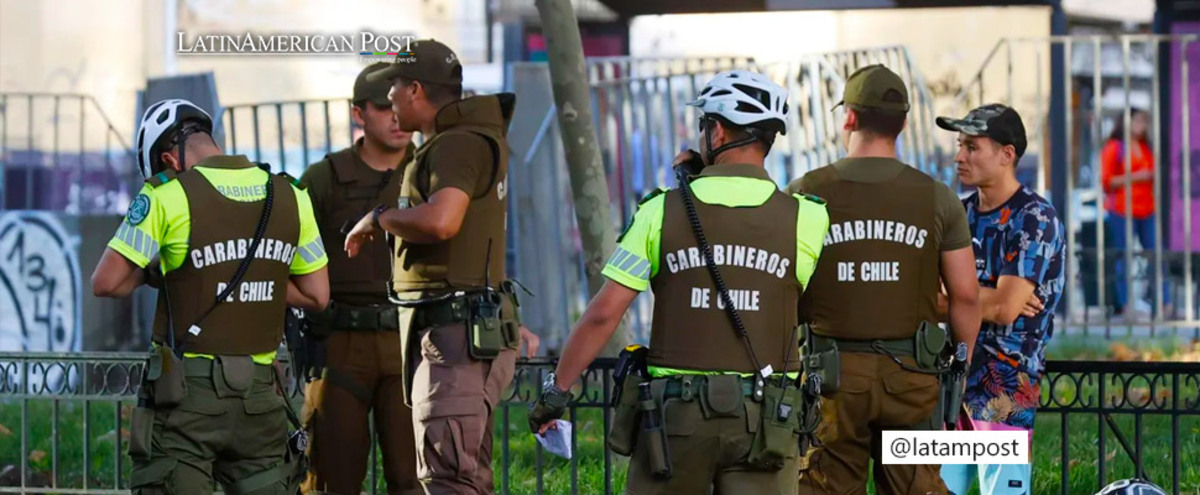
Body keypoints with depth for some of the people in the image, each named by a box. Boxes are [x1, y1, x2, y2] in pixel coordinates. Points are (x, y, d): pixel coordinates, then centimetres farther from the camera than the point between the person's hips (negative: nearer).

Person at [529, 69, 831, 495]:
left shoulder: (663, 211, -3)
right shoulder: (804, 219, -2)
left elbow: (603, 313, -6)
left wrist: (556, 389, 5)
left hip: (678, 411, 0)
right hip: (763, 419, 0)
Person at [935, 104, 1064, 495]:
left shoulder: (1035, 219, -9)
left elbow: (1005, 308, -18)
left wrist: (944, 298, -4)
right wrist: (988, 296, -11)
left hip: (1006, 385, -7)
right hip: (951, 374, 7)